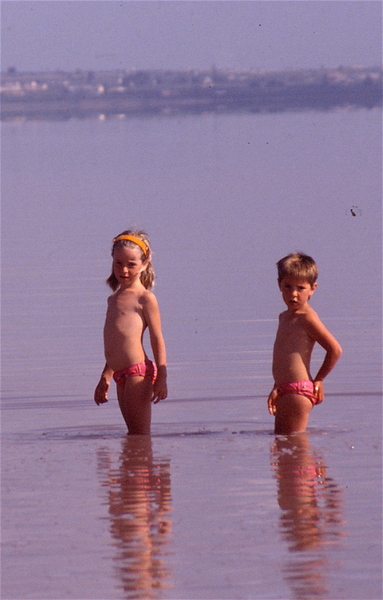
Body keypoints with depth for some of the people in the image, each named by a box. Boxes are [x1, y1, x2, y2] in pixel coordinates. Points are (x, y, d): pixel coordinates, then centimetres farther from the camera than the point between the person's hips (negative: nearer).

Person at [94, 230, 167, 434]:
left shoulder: (145, 298, -3)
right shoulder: (114, 299, 21)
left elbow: (157, 339, -7)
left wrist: (161, 378, -12)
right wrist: (105, 378, 30)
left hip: (139, 372, -8)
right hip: (121, 376, 8)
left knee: (140, 435, -8)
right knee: (133, 434, 9)